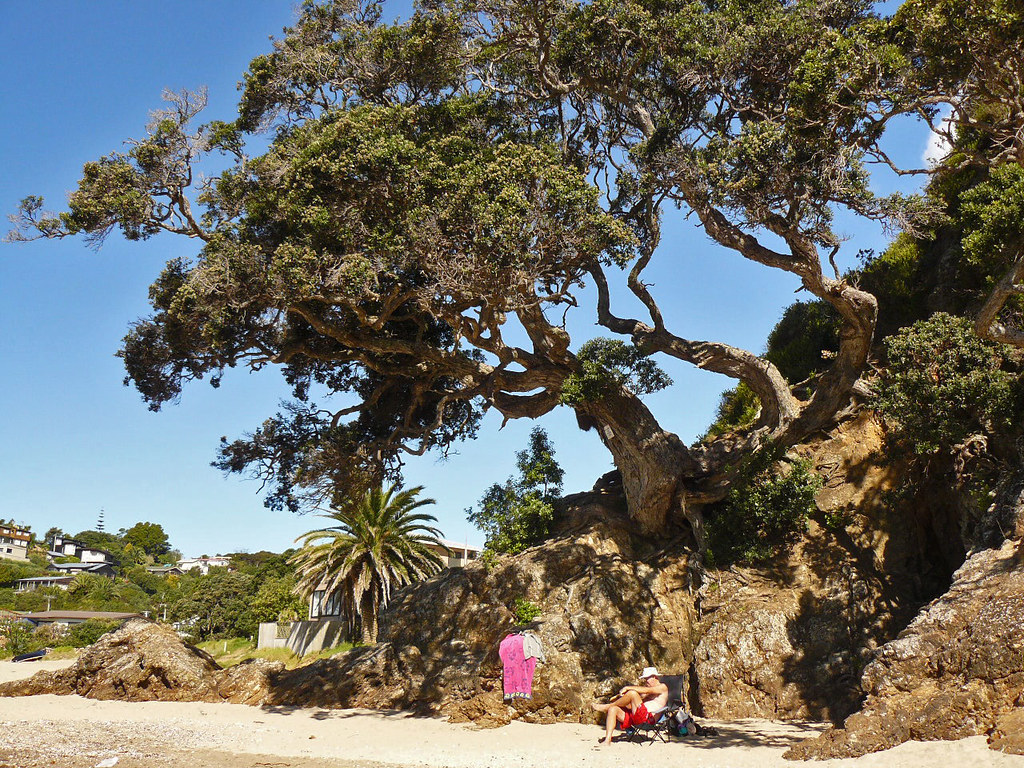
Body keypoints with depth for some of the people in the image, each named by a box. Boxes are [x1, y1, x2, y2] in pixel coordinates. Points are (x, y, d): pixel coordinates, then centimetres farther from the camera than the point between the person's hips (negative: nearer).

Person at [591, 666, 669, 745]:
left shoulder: (662, 687, 7)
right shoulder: (648, 688, 32)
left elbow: (647, 690, -10)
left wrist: (628, 688, -11)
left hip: (647, 717, -9)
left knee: (632, 693, -28)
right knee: (613, 709, -10)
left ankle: (606, 706, -10)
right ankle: (607, 740, -21)